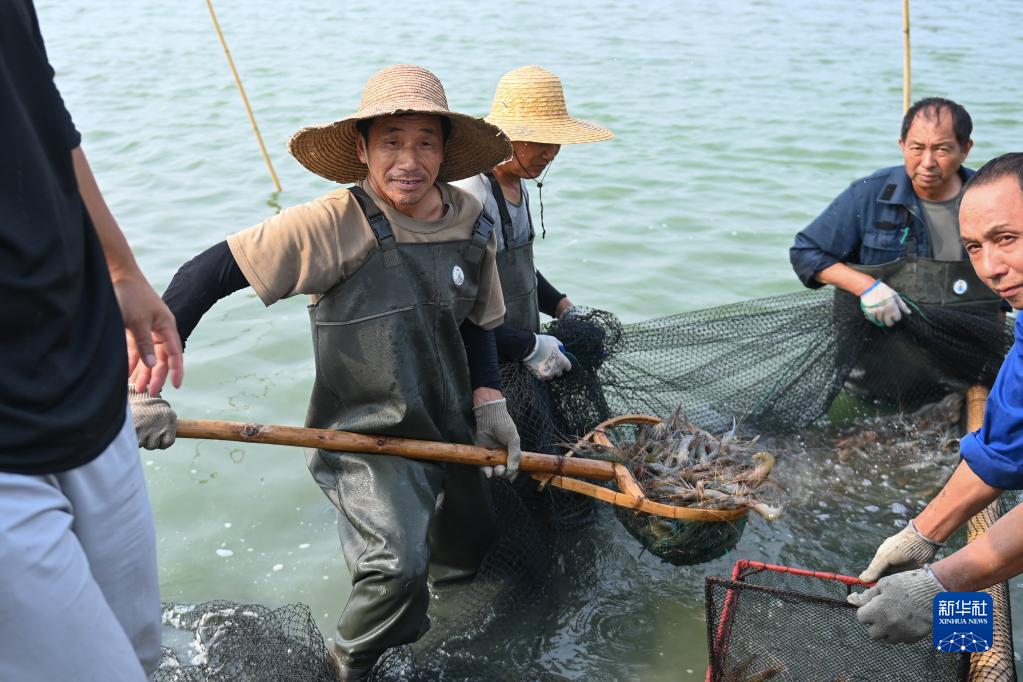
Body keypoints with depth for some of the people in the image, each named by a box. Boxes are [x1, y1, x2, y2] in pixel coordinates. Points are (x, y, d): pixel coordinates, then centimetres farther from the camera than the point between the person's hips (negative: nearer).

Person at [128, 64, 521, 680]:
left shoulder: (473, 223, -3)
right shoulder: (335, 224, -22)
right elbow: (206, 276, -22)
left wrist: (489, 403, 0)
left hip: (451, 431, 6)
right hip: (369, 438, -6)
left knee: (469, 548, 23)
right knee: (399, 570, -26)